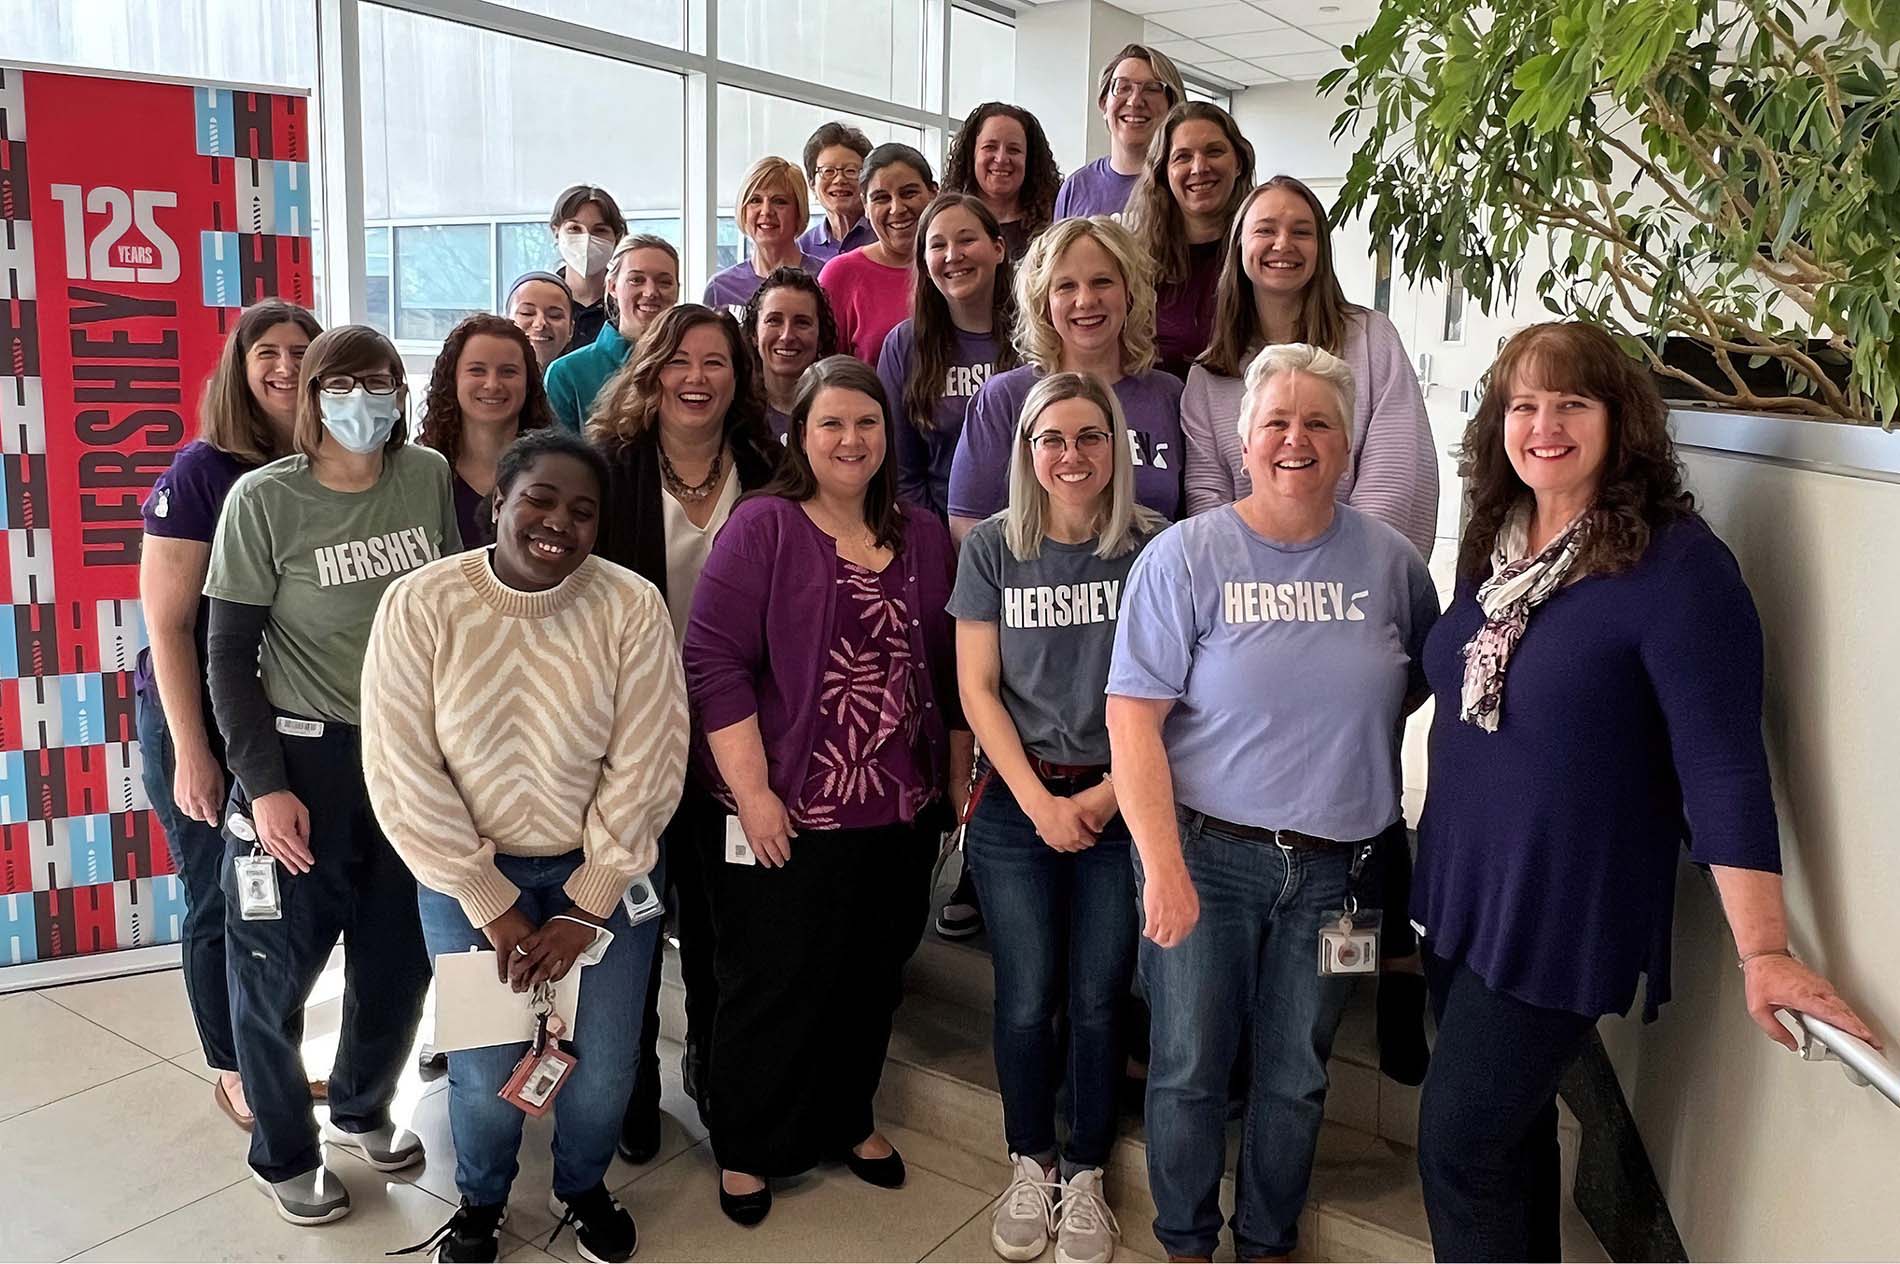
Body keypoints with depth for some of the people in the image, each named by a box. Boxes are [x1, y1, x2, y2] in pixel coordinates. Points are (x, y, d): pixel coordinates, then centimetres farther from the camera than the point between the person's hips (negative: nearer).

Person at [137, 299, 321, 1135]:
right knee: (222, 904, 10)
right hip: (203, 723, -4)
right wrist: (191, 752, -15)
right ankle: (234, 1070, 29)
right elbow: (166, 624, -13)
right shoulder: (200, 473, -14)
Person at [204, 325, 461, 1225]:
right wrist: (264, 783, -13)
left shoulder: (429, 478, -3)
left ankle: (362, 1110, 42)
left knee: (402, 957, 14)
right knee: (276, 969, 9)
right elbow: (229, 655, -7)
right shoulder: (264, 499, -10)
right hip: (303, 757, -3)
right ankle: (284, 1154, 33)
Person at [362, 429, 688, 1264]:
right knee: (486, 1072, 3)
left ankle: (582, 1187, 38)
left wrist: (586, 909, -11)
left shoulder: (631, 606, -14)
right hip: (467, 871, 0)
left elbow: (645, 769, -11)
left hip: (606, 869, 0)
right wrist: (491, 905, -12)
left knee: (603, 1069, 4)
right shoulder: (420, 603, -13)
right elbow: (402, 773, -13)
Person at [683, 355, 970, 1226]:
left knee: (870, 982, 19)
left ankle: (848, 1119, 41)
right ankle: (745, 1148, 31)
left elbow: (950, 671, 14)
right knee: (771, 986, 10)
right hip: (789, 814, -4)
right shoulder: (761, 527, -8)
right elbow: (713, 659, -14)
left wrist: (957, 781, 13)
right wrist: (752, 790, -17)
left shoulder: (924, 539, 8)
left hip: (902, 813, 5)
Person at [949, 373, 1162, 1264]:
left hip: (1118, 802, 0)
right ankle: (1029, 1166, 27)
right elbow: (977, 688, -1)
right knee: (1026, 1000, 5)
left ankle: (1086, 1177, 25)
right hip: (1018, 802, 1)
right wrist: (1039, 801, -8)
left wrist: (1110, 792, -10)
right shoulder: (992, 548, 0)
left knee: (1099, 1001, 5)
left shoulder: (1153, 548, -3)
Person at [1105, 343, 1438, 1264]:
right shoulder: (1184, 555, -9)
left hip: (1335, 867, 3)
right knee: (1190, 1069, 10)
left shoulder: (1390, 560, 0)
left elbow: (1423, 679, 16)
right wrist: (1163, 865, -20)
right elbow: (1132, 714, -14)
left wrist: (1344, 732, 1)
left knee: (1295, 1078, 16)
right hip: (1205, 854, -2)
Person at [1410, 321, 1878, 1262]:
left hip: (1562, 915, -6)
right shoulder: (1495, 544, 4)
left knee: (1461, 1143, 1)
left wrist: (1763, 954, -21)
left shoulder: (1675, 565, -17)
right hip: (1458, 893, 7)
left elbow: (1724, 768, -20)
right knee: (1507, 1126, 21)